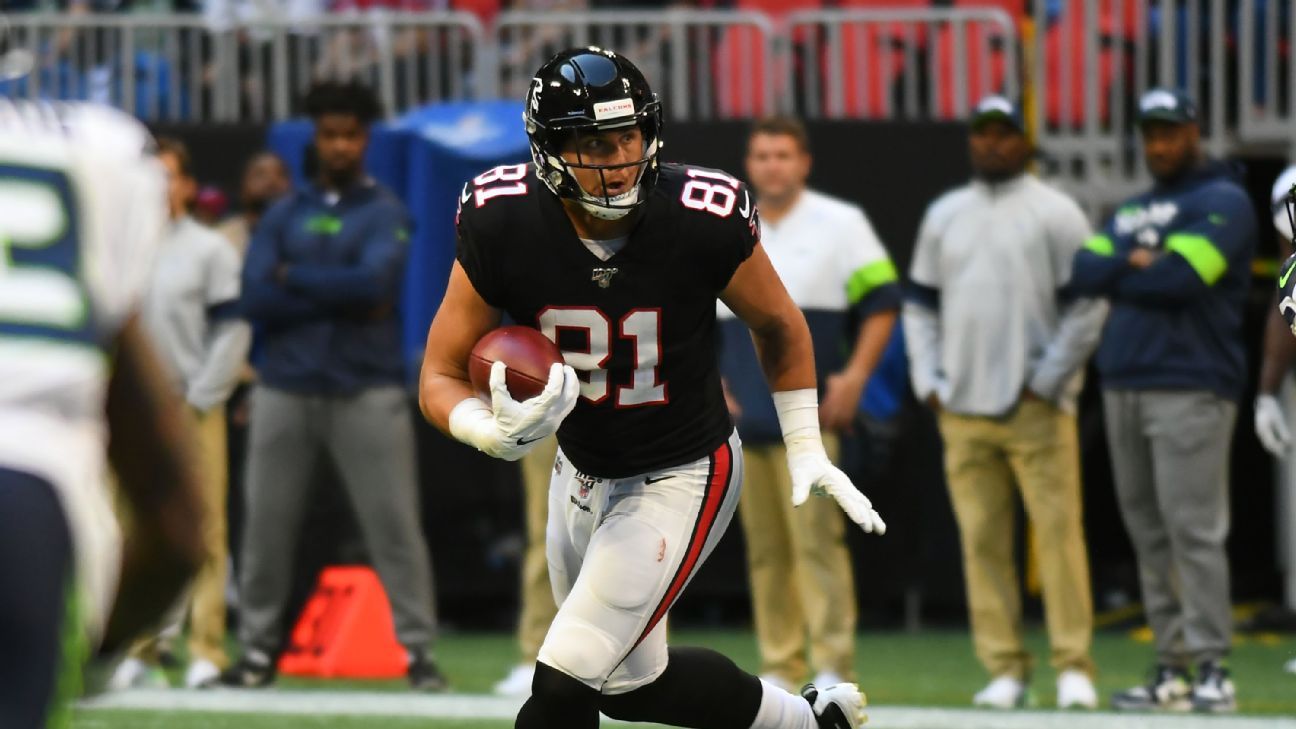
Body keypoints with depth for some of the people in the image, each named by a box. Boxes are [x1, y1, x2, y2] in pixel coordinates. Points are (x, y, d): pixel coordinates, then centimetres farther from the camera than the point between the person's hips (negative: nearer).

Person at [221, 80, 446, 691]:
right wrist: (340, 296, -9)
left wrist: (294, 278, -5)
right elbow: (255, 299, -2)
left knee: (393, 522, -6)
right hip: (285, 389, 3)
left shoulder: (385, 213, 4)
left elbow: (375, 283, -15)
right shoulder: (283, 216, 12)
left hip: (366, 391, -3)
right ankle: (257, 649, 12)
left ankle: (417, 648, -4)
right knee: (266, 522, 4)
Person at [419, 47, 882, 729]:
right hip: (583, 471, 5)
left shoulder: (704, 218, -25)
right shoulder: (501, 223, -22)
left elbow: (778, 325, -3)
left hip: (682, 477, -4)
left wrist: (806, 449, -2)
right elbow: (440, 378, -16)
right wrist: (496, 432, -37)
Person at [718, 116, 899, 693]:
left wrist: (855, 375, -9)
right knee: (764, 547, 4)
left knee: (816, 536, -13)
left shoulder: (839, 224, 4)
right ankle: (779, 667, 8)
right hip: (742, 422, 5)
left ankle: (833, 663, -13)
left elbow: (882, 302, 1)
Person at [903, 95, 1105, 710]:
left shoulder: (1056, 214, 2)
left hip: (1036, 407, -4)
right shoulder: (944, 215, 15)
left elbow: (1088, 306, -2)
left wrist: (1048, 381, -8)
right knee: (982, 538, 1)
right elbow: (921, 305, 19)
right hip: (962, 409, 4)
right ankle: (1004, 669, 3)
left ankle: (1074, 666, -8)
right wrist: (928, 382, 7)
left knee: (1058, 531, -9)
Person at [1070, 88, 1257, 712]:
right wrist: (1138, 265, -8)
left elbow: (1183, 275, -16)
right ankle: (1171, 668, 9)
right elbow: (1084, 270, 8)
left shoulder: (1223, 202, -2)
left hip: (1190, 387, -8)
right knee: (1149, 535, 6)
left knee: (1193, 529, -12)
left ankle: (1212, 669, -13)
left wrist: (1116, 276, -1)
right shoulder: (1132, 211, 22)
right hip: (1123, 386, 8)